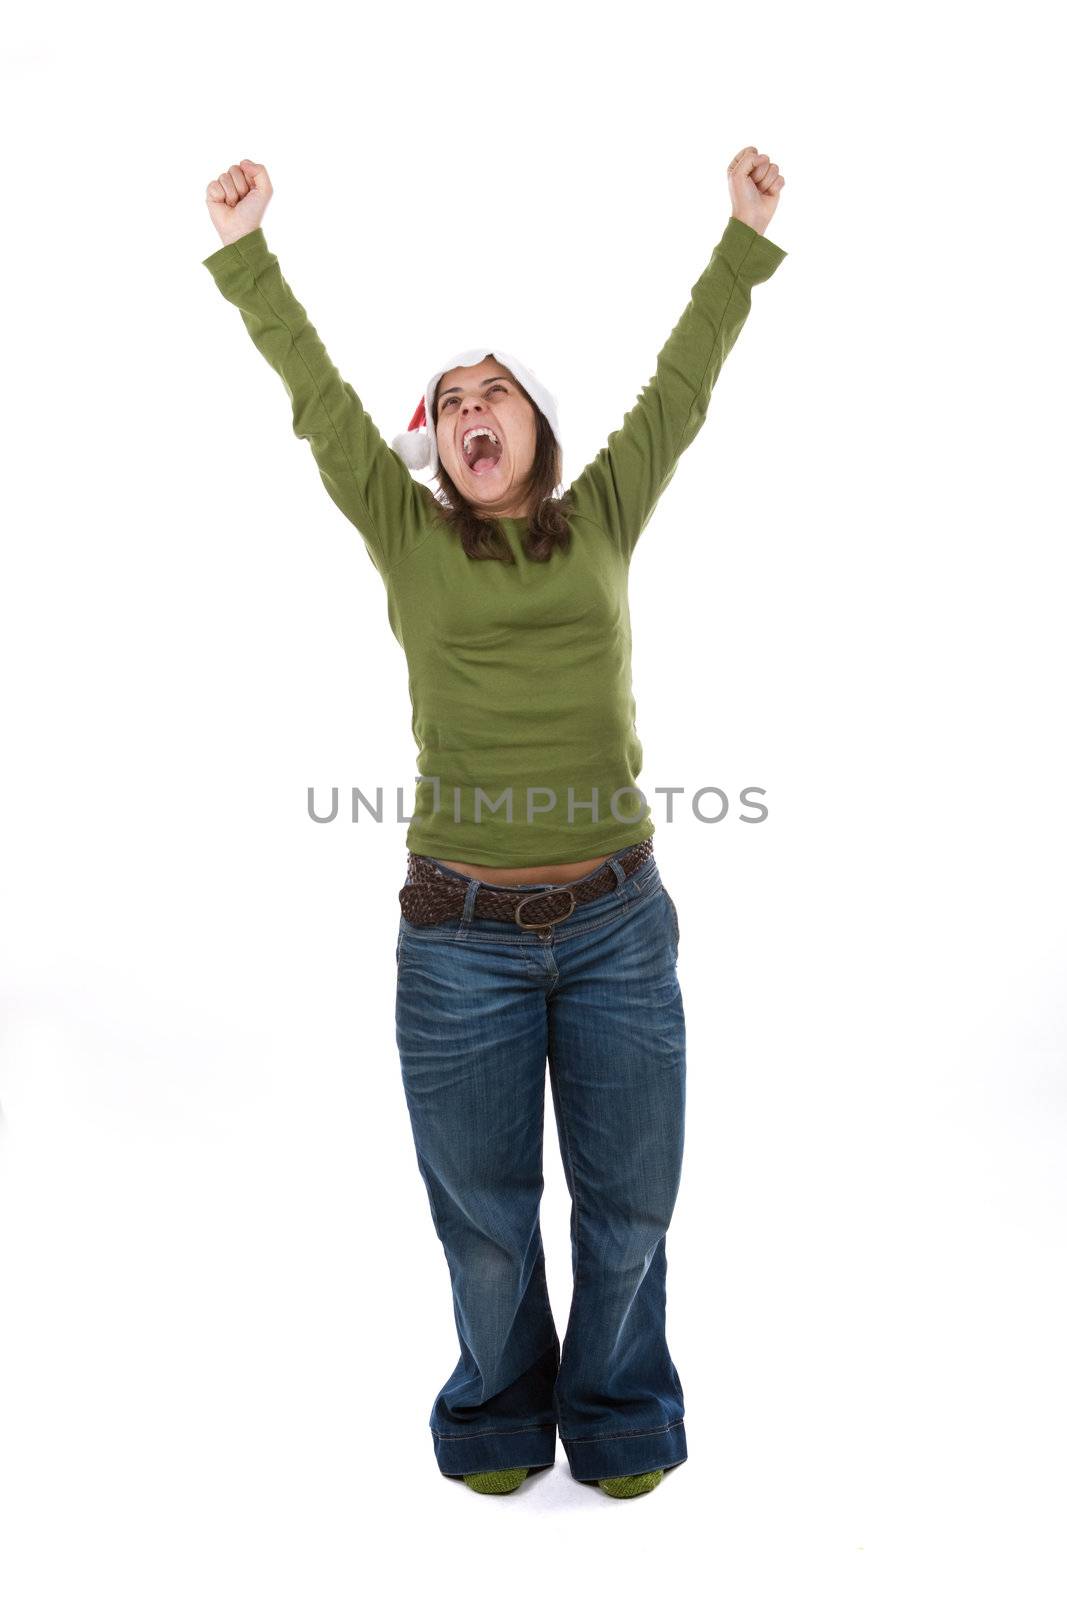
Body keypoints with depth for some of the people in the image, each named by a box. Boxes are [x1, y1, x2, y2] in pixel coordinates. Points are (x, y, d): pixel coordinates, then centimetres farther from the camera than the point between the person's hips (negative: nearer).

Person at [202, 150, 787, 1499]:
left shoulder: (602, 520, 9)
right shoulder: (409, 537, 6)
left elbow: (681, 385, 10)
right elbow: (317, 392, 5)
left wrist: (747, 233, 11)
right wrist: (243, 247, 3)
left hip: (619, 922, 1)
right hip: (461, 934, -1)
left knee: (628, 1204, 13)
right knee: (484, 1213, 14)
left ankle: (616, 1417, 38)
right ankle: (497, 1416, 40)